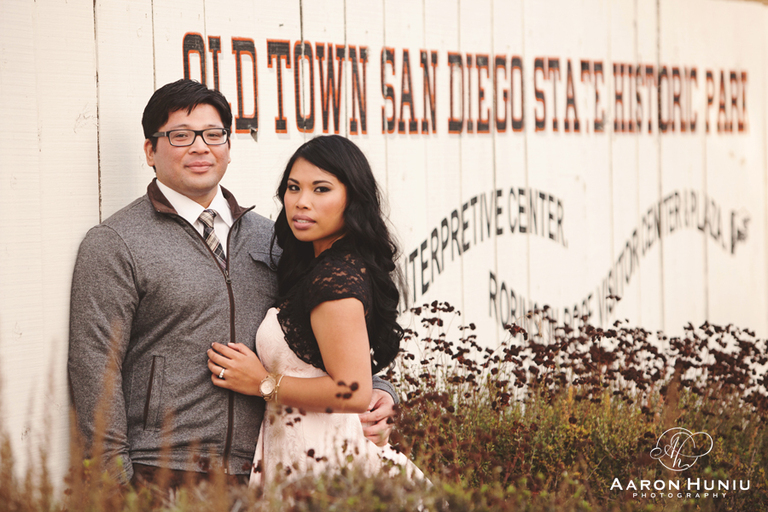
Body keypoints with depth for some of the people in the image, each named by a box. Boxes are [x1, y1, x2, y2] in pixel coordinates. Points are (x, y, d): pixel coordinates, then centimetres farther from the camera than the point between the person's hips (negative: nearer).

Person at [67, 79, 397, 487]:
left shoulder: (267, 237, 15)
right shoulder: (115, 244, -2)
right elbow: (94, 367, -7)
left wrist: (373, 391, 1)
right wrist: (115, 481, -13)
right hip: (161, 479, -4)